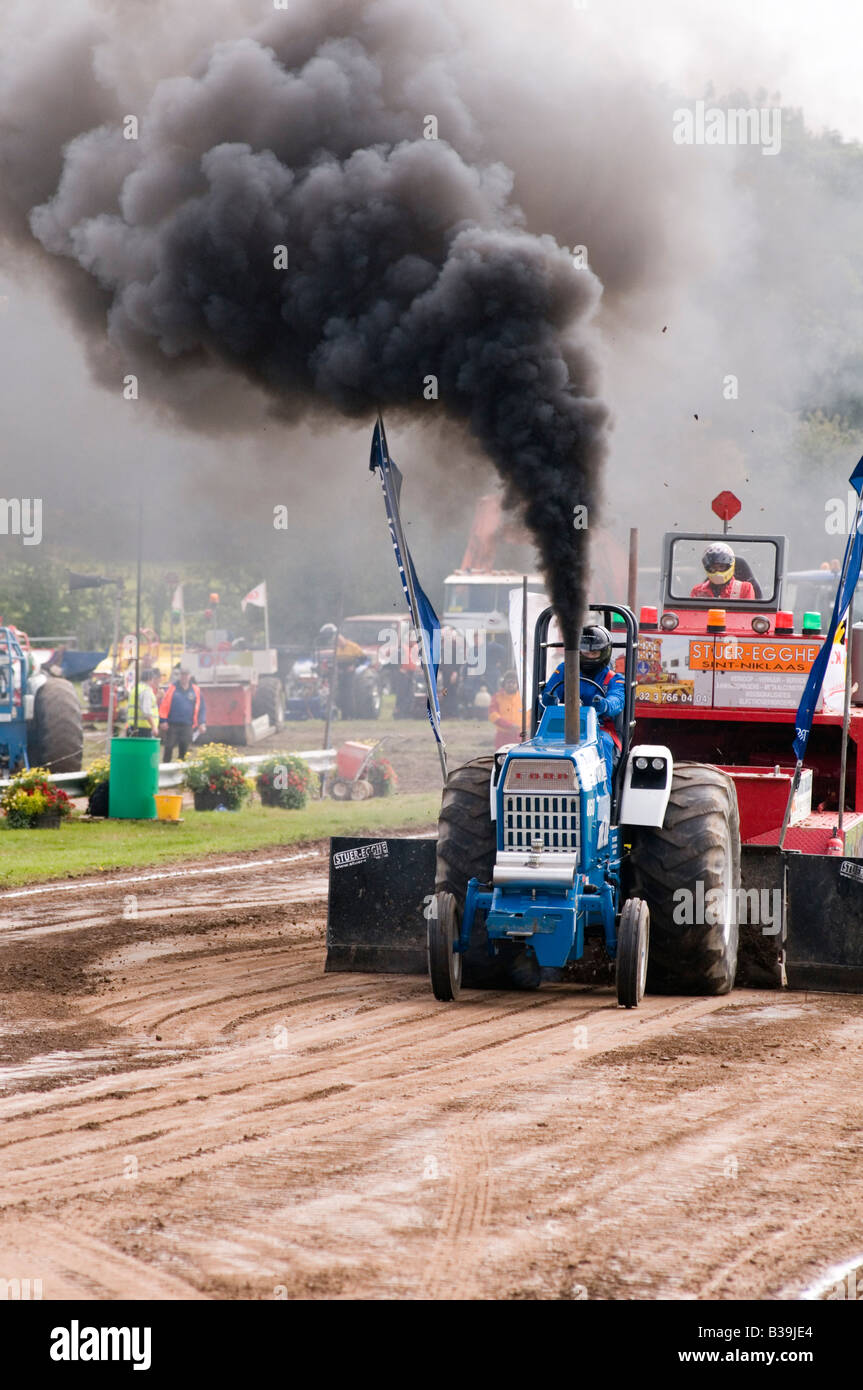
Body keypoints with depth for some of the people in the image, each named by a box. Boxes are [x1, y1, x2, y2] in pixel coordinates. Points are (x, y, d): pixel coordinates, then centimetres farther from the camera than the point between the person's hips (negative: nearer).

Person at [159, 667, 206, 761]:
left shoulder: (195, 690, 7)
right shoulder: (172, 689, 2)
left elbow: (201, 708, 11)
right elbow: (164, 706, 1)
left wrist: (201, 723, 3)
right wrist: (163, 721, -7)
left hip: (187, 726, 2)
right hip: (172, 725, -2)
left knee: (184, 750, 1)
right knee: (168, 749, -2)